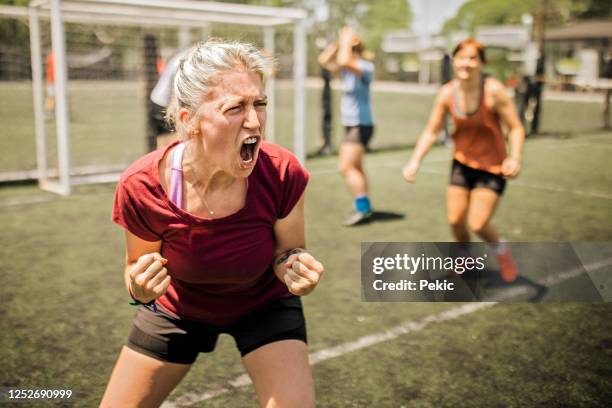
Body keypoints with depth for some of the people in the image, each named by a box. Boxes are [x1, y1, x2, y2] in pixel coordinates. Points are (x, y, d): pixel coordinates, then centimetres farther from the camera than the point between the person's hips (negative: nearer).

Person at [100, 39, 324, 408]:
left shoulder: (283, 174, -31)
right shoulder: (142, 186, -30)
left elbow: (288, 252, -11)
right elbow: (136, 267, -10)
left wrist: (294, 268, -34)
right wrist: (139, 287, -33)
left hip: (265, 304, 0)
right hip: (179, 306, 1)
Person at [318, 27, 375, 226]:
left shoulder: (365, 67, -15)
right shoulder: (349, 68, 10)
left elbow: (343, 61, -34)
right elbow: (324, 60, 15)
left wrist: (346, 41, -20)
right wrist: (339, 42, 6)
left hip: (360, 126, -10)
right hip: (351, 126, 10)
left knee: (346, 167, -14)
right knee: (355, 168, 14)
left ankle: (362, 207, -8)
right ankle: (364, 208, 22)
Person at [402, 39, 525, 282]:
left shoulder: (493, 90, -21)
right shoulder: (447, 93, -10)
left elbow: (516, 128, -17)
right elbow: (431, 131, -2)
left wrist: (515, 158, -34)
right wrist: (415, 161, -15)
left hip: (492, 167, -4)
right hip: (462, 162, 4)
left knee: (478, 224, -10)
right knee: (455, 220, 5)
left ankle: (501, 251, 25)